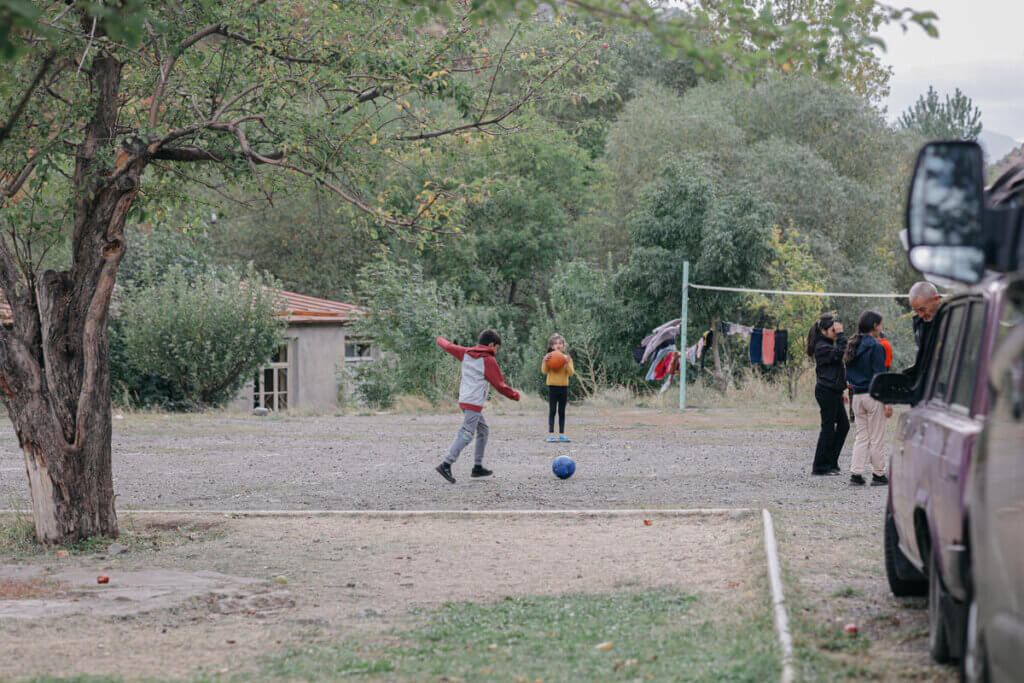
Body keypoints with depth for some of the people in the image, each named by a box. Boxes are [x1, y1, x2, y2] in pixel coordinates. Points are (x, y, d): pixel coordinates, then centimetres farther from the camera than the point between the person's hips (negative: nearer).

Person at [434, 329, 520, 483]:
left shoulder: (466, 354, 11)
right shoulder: (489, 361, -7)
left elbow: (449, 346, 25)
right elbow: (499, 385, -7)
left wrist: (441, 340, 48)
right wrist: (515, 395, 8)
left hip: (464, 400, 9)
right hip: (474, 403, -9)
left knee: (483, 431, 17)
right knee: (467, 434, -14)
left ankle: (478, 467, 16)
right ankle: (446, 465, -26)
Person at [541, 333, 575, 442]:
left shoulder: (567, 358, 4)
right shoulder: (549, 357, -2)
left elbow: (571, 373, -3)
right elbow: (544, 371, -9)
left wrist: (567, 363, -18)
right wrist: (545, 361, -24)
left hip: (564, 387, 3)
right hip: (552, 387, -3)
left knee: (562, 412, 6)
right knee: (552, 410, -4)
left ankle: (562, 434, 9)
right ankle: (551, 434, -5)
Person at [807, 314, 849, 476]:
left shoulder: (828, 345, 18)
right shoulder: (822, 347, -13)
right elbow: (840, 353, -29)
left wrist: (840, 392, 23)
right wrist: (840, 335, -22)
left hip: (833, 392, 10)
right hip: (826, 391, -10)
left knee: (843, 425, 10)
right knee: (828, 427, -6)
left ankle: (831, 462, 16)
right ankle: (820, 466, 1)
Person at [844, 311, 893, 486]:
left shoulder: (853, 346, 10)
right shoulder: (875, 347, -12)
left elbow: (848, 374, 12)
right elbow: (880, 375, -15)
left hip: (857, 396, 7)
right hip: (873, 396, -7)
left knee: (861, 437, 10)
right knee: (877, 438, 2)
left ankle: (856, 473, 3)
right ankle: (878, 474, 7)